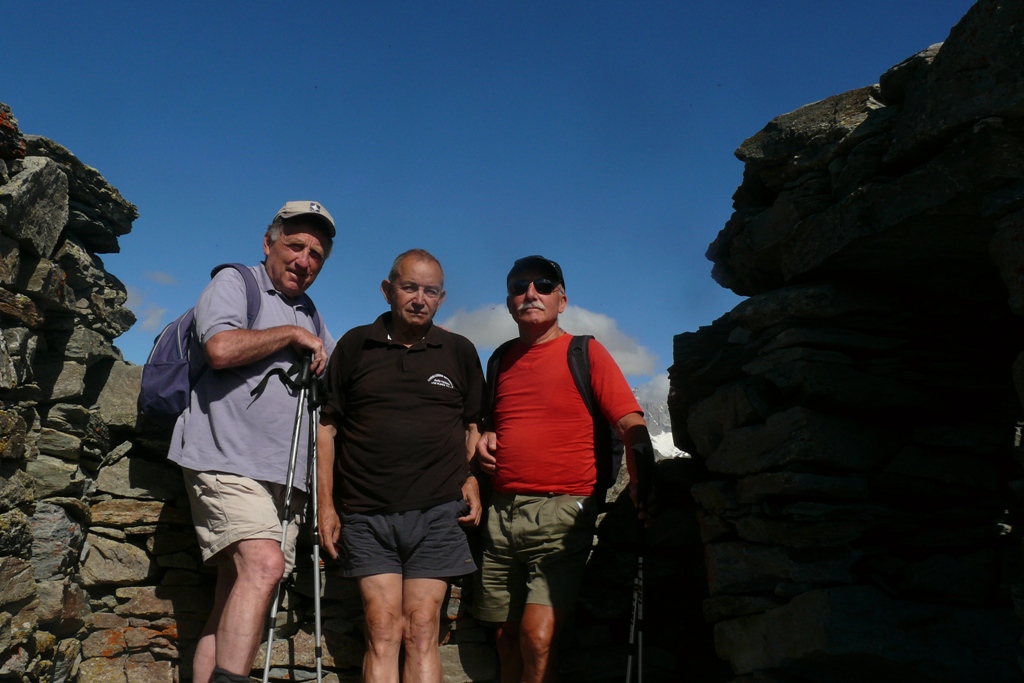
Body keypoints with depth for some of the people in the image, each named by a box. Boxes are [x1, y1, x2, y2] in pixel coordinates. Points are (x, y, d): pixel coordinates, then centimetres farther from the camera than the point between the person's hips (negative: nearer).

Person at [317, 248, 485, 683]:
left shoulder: (460, 352, 10)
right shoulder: (354, 346, 8)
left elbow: (475, 425, 18)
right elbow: (327, 426, 9)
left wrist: (472, 477, -1)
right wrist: (326, 505, 3)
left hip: (437, 512, 0)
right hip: (368, 514, 0)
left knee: (422, 634, -2)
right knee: (383, 632, -6)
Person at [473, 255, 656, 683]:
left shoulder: (585, 352, 1)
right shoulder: (502, 360, 17)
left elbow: (631, 425, -9)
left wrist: (641, 487, -26)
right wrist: (484, 438, 10)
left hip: (562, 510, -5)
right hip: (502, 512, 5)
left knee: (537, 639, -16)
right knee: (506, 640, 10)